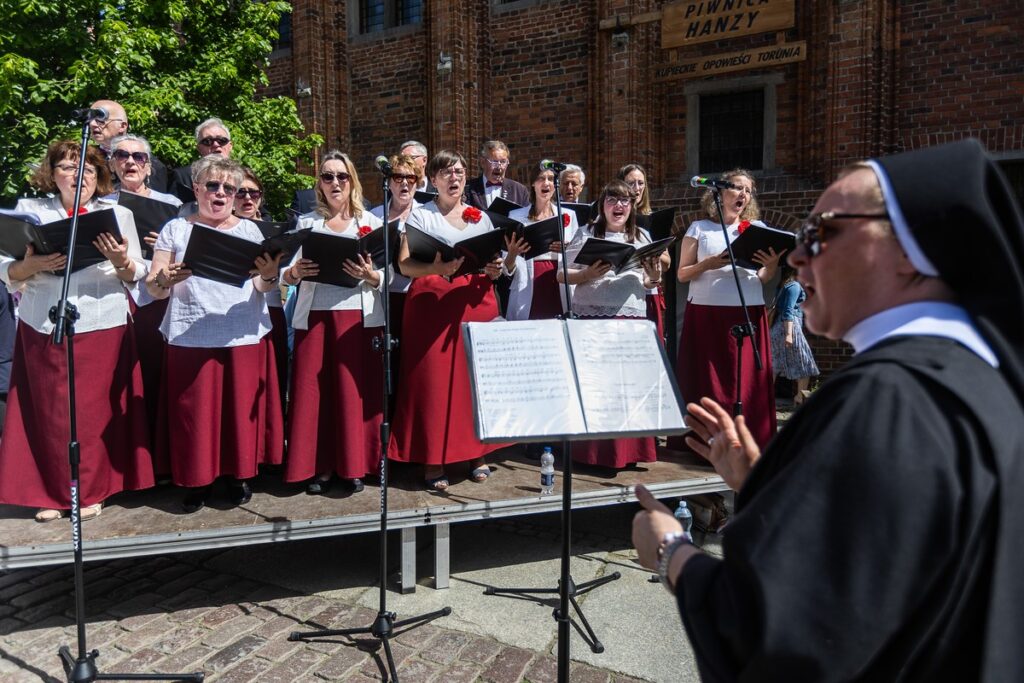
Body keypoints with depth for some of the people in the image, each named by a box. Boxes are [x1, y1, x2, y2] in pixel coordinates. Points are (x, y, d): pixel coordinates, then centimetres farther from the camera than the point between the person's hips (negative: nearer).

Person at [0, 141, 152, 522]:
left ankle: (90, 491, 16)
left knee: (94, 410, 2)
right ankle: (53, 492, 18)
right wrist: (31, 265, -17)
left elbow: (136, 275, 4)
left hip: (102, 326, 0)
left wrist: (122, 262, -16)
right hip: (44, 328, 1)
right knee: (50, 412, 4)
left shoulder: (119, 214, 8)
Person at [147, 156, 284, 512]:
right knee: (194, 412, 0)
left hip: (244, 336, 1)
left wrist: (269, 276, -17)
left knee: (241, 408, 2)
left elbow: (261, 289, 5)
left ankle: (240, 475, 18)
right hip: (189, 338, -1)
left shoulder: (249, 230, 13)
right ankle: (197, 480, 16)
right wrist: (166, 279, -20)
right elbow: (153, 289, 3)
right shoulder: (176, 229, 9)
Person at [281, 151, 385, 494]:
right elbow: (287, 275, 9)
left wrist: (369, 275, -16)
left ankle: (354, 464, 13)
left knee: (356, 390, 0)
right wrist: (296, 272, -13)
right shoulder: (306, 223, 12)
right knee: (314, 390, 1)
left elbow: (387, 277, 5)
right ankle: (320, 465, 13)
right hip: (315, 316, 1)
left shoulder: (372, 222, 9)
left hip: (359, 317, -1)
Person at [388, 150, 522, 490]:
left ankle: (477, 453, 13)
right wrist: (435, 268, -23)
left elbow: (497, 264, 17)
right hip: (433, 304, -3)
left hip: (476, 303, 4)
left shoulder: (481, 217, 17)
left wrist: (498, 268, -6)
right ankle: (433, 458, 2)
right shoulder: (421, 215, 5)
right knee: (434, 379, -6)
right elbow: (405, 264, -5)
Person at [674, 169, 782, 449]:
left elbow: (764, 278, 11)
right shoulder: (699, 228, 7)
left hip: (748, 313, 2)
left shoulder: (758, 227, 13)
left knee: (747, 381, -1)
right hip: (706, 312, -2)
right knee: (707, 381, 0)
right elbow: (682, 274, 4)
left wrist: (772, 265, -10)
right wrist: (708, 264, -13)